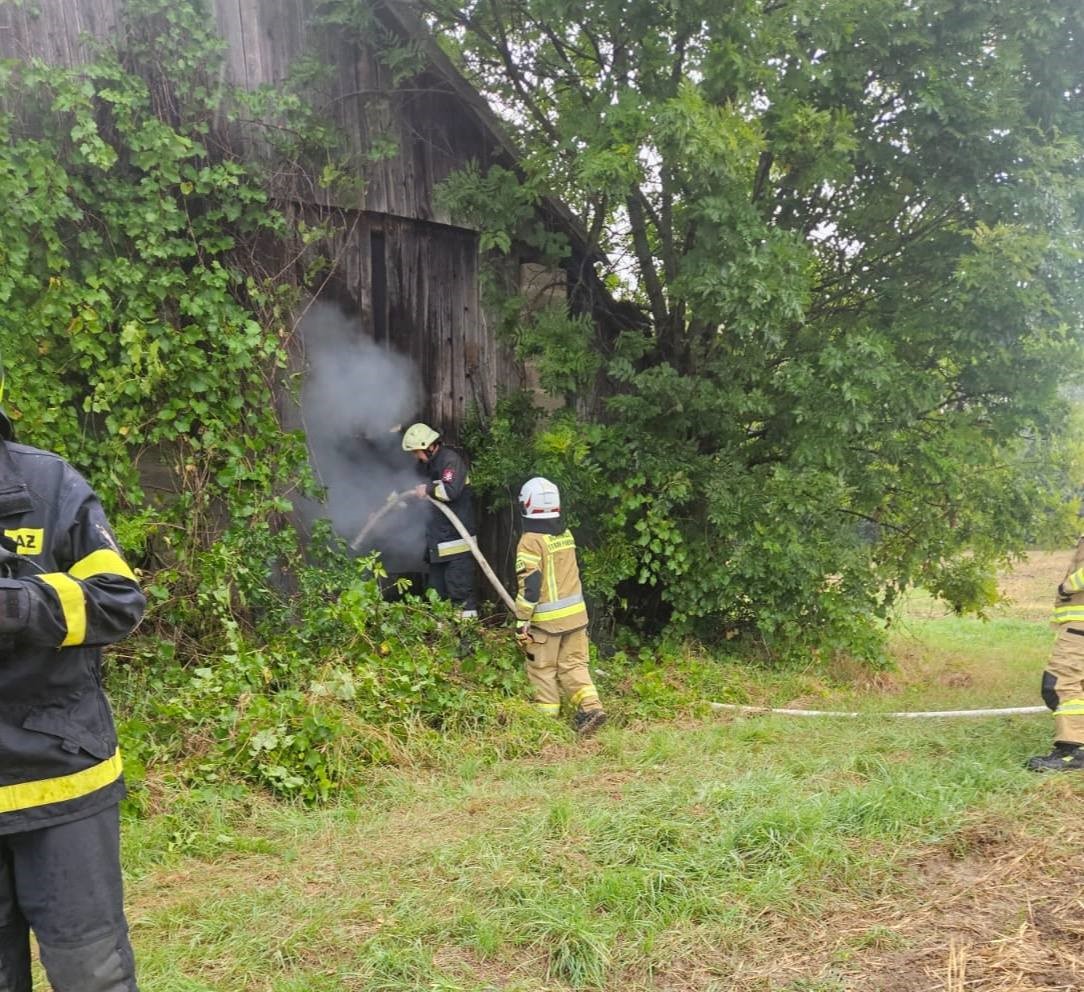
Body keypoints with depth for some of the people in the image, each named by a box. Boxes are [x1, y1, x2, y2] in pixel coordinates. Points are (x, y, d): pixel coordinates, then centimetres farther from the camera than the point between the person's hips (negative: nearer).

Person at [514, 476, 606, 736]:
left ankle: (547, 717, 12)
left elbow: (529, 586, -18)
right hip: (576, 612, 6)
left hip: (546, 619, -6)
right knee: (573, 664, 12)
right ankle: (590, 706, -3)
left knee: (542, 669, 6)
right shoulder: (566, 534, 7)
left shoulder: (530, 541, -15)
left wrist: (521, 621, -13)